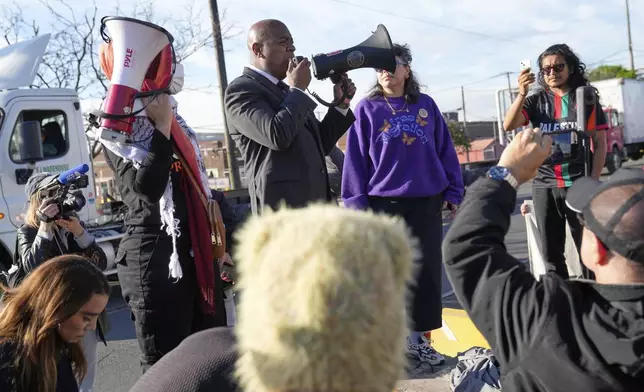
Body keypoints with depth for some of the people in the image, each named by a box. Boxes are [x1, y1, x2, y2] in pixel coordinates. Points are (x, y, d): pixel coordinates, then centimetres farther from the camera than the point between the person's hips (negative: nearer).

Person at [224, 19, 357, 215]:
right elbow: (277, 136, -22)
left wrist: (341, 105, 13)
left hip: (316, 205, 9)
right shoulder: (240, 89, -5)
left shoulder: (288, 91, 23)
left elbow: (318, 145, 24)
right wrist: (298, 89, -7)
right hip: (282, 208, -9)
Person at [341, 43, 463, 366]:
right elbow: (355, 160, -2)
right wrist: (357, 204, -7)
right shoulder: (367, 109, 1)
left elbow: (445, 151, 9)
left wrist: (453, 192, 5)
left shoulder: (426, 105, 8)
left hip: (427, 203, 2)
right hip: (382, 204, -2)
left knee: (427, 271, 6)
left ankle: (419, 338, 20)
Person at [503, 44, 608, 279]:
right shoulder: (536, 101, 8)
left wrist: (593, 182, -6)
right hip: (544, 186, 2)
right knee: (551, 253, 8)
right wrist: (522, 93, -20)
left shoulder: (586, 98, 4)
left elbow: (600, 144, 2)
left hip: (579, 185, -2)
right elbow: (508, 125, -9)